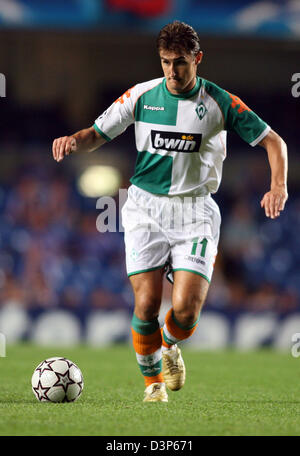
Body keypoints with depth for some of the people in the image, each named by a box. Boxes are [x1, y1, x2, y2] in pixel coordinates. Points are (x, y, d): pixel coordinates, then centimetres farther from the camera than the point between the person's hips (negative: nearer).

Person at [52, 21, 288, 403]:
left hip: (196, 210, -1)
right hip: (146, 207, 1)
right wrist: (74, 141, -16)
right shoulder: (140, 96, 1)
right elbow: (98, 134, 7)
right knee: (146, 304, -11)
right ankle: (153, 382, 13)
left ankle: (170, 346, 24)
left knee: (185, 309, -13)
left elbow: (272, 141, 2)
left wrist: (278, 186, -14)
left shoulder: (221, 103, -2)